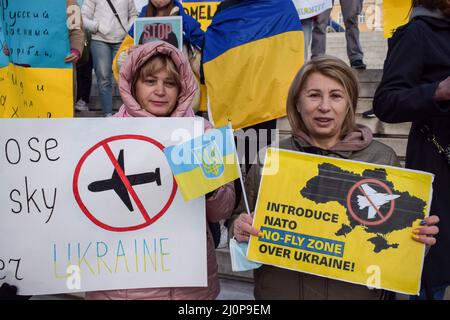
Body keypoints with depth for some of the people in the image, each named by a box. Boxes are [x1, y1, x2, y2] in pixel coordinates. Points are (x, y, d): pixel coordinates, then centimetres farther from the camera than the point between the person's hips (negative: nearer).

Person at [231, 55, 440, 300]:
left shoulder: (382, 159, 2)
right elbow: (241, 218, 10)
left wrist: (421, 236, -9)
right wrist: (239, 228, -9)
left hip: (357, 291, -1)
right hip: (280, 290, 1)